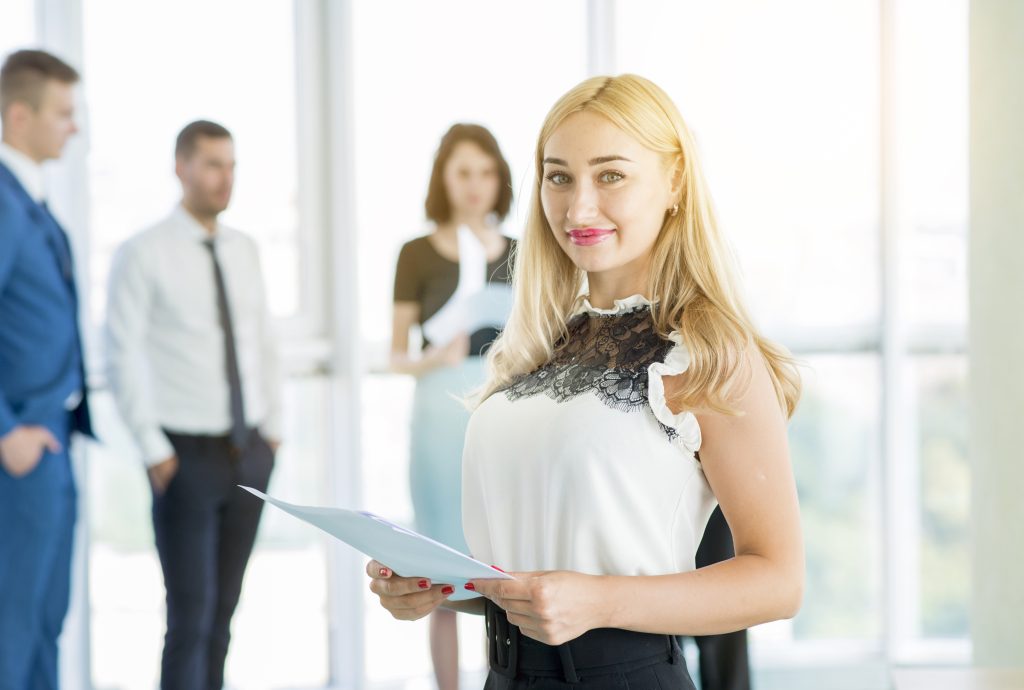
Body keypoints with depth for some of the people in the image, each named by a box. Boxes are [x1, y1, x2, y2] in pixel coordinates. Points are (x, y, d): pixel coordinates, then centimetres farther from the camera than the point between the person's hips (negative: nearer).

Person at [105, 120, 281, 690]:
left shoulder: (244, 251, 9)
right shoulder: (144, 254, -8)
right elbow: (122, 357, -10)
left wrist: (273, 426, 9)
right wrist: (154, 449, -11)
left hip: (250, 451, 5)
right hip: (188, 453, -5)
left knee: (225, 607, 10)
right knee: (191, 614, -6)